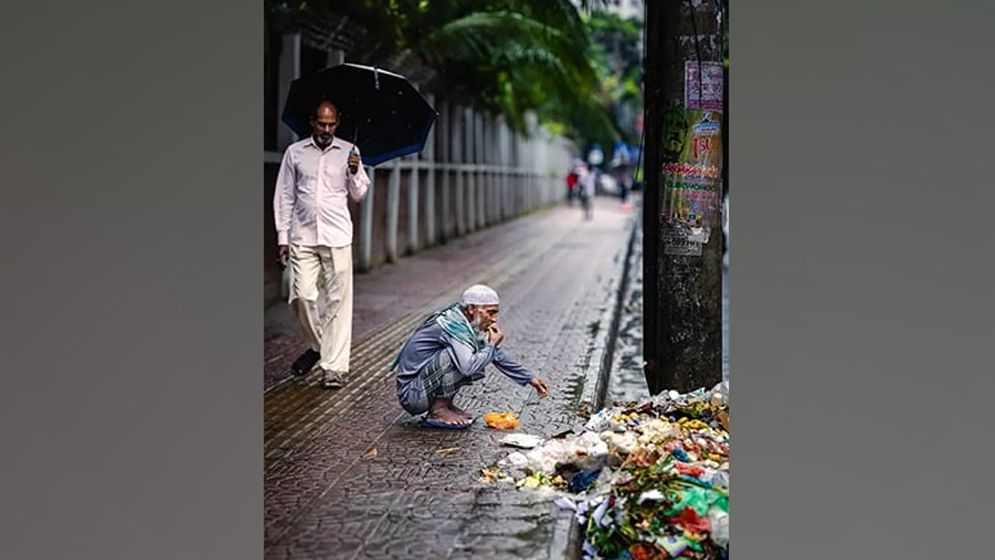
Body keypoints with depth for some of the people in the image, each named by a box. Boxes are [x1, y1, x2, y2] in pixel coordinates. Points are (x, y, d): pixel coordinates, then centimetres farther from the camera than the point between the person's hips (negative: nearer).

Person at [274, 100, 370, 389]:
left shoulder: (348, 152, 8)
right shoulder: (295, 152, 8)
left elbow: (359, 195, 10)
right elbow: (284, 196, 11)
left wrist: (354, 173, -11)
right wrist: (282, 237, 6)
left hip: (337, 236, -1)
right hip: (303, 237, 1)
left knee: (338, 301, -5)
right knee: (302, 295, -9)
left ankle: (334, 366, -3)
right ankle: (315, 345, 18)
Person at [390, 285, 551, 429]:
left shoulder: (467, 323, 5)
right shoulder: (452, 324, -22)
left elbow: (497, 356, 17)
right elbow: (468, 367, -35)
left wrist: (529, 378, 13)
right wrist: (492, 345, -19)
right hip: (412, 394, -9)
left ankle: (446, 404, 8)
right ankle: (438, 411, -14)